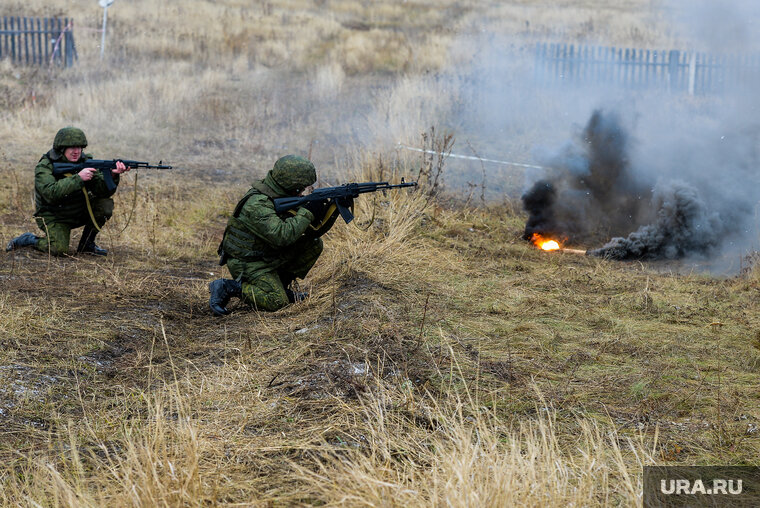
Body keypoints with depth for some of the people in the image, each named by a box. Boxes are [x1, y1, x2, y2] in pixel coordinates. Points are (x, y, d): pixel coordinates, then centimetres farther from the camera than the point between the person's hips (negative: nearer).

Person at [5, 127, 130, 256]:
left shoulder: (86, 162, -6)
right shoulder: (44, 166, -19)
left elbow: (103, 191, -13)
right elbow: (50, 193, -36)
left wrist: (113, 176, -34)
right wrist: (78, 178, -39)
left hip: (79, 213, 6)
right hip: (53, 217, -5)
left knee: (106, 204, -17)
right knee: (58, 249, -29)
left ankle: (86, 243, 1)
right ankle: (29, 239, 3)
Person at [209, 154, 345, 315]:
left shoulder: (286, 196, 2)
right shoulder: (257, 204, -26)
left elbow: (313, 229, 4)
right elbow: (281, 236, -36)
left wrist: (334, 208, -10)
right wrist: (307, 212, -27)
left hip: (270, 256, 9)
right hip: (247, 264, -9)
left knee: (314, 244, 0)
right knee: (277, 302, -25)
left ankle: (281, 286, 7)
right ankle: (227, 288, -8)